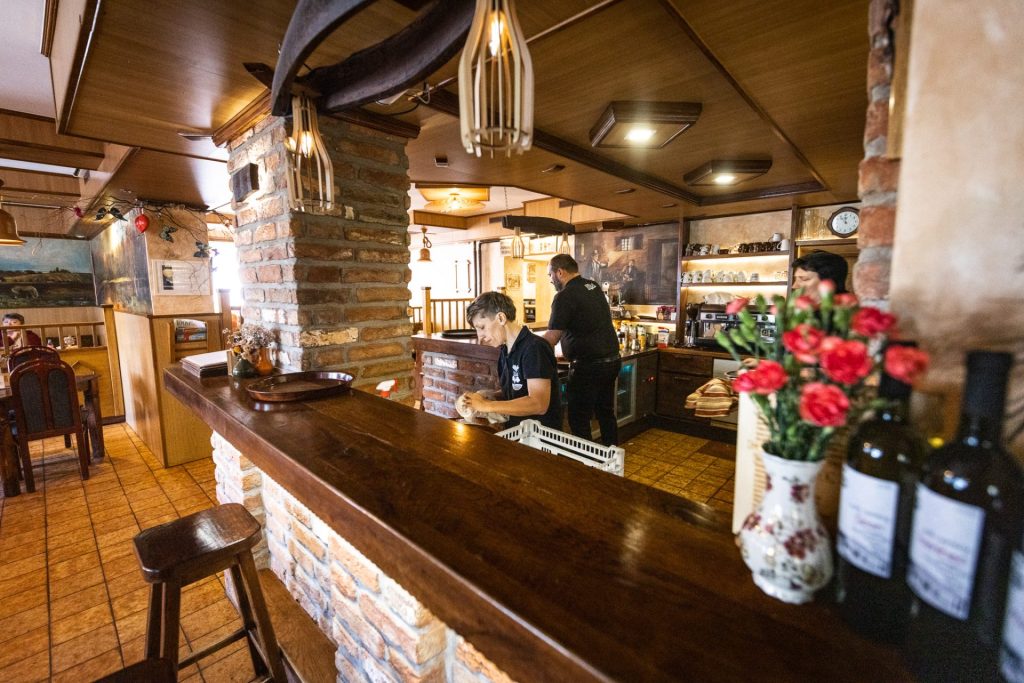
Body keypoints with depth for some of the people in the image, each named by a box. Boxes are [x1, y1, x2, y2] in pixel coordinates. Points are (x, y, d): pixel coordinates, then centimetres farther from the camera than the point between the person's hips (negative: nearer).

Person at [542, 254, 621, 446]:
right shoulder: (594, 287, 10)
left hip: (588, 367, -9)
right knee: (606, 413, 19)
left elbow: (551, 338, -17)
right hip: (611, 360, 9)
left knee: (579, 419, 2)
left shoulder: (565, 296, -15)